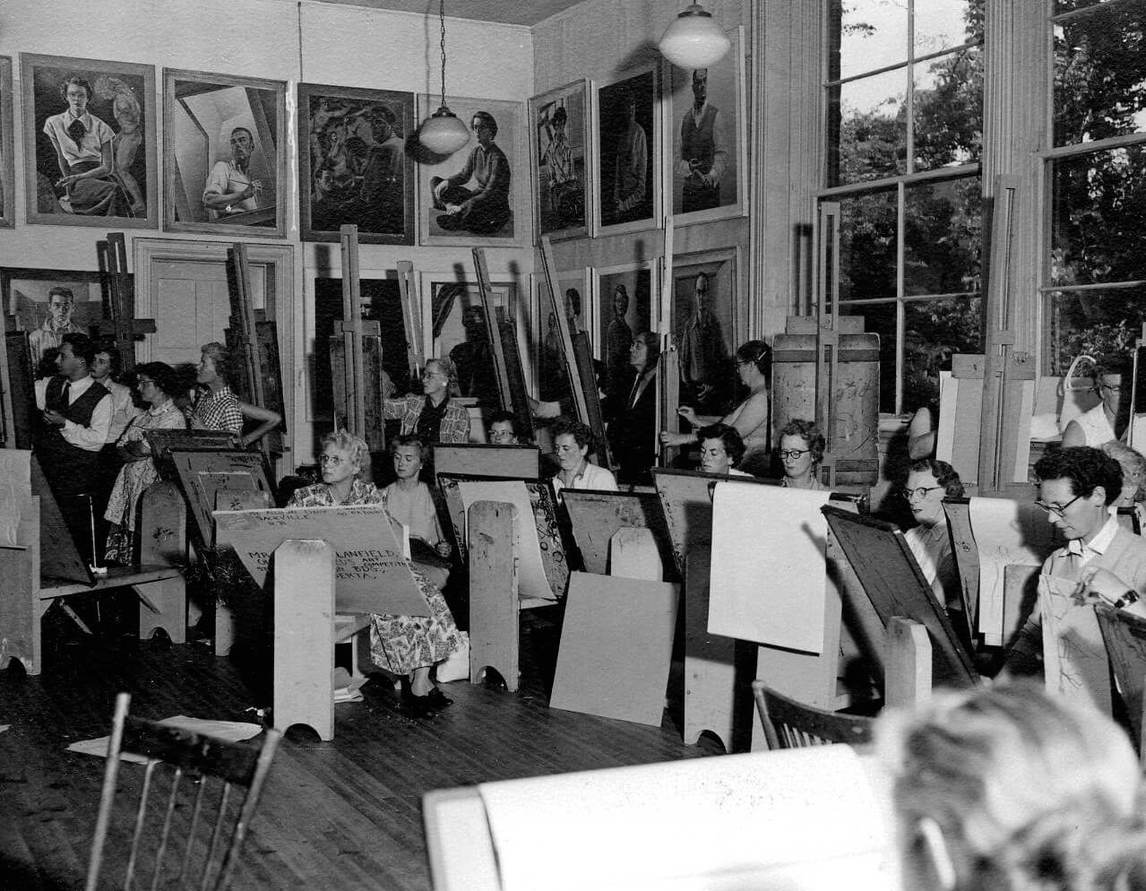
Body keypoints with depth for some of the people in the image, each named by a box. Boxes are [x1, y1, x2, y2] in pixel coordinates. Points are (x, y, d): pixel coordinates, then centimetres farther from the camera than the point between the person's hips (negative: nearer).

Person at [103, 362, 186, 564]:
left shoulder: (174, 417, -5)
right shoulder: (141, 417, 20)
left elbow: (143, 448, -13)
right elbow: (120, 449, 13)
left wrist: (131, 447, 5)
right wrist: (138, 451, -6)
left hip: (152, 486, -7)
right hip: (129, 484, 7)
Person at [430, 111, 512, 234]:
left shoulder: (498, 157, -20)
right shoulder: (476, 151, 4)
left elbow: (490, 193, -24)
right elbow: (464, 175, 13)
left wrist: (462, 207, -30)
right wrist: (447, 181, -10)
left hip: (496, 207, -8)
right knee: (434, 181, -2)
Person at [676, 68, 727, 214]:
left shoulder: (716, 115, 0)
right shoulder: (684, 119, 13)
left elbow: (722, 153, -6)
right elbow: (679, 159, 12)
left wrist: (712, 175, -23)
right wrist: (686, 167, -10)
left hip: (710, 190, -3)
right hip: (688, 189, 4)